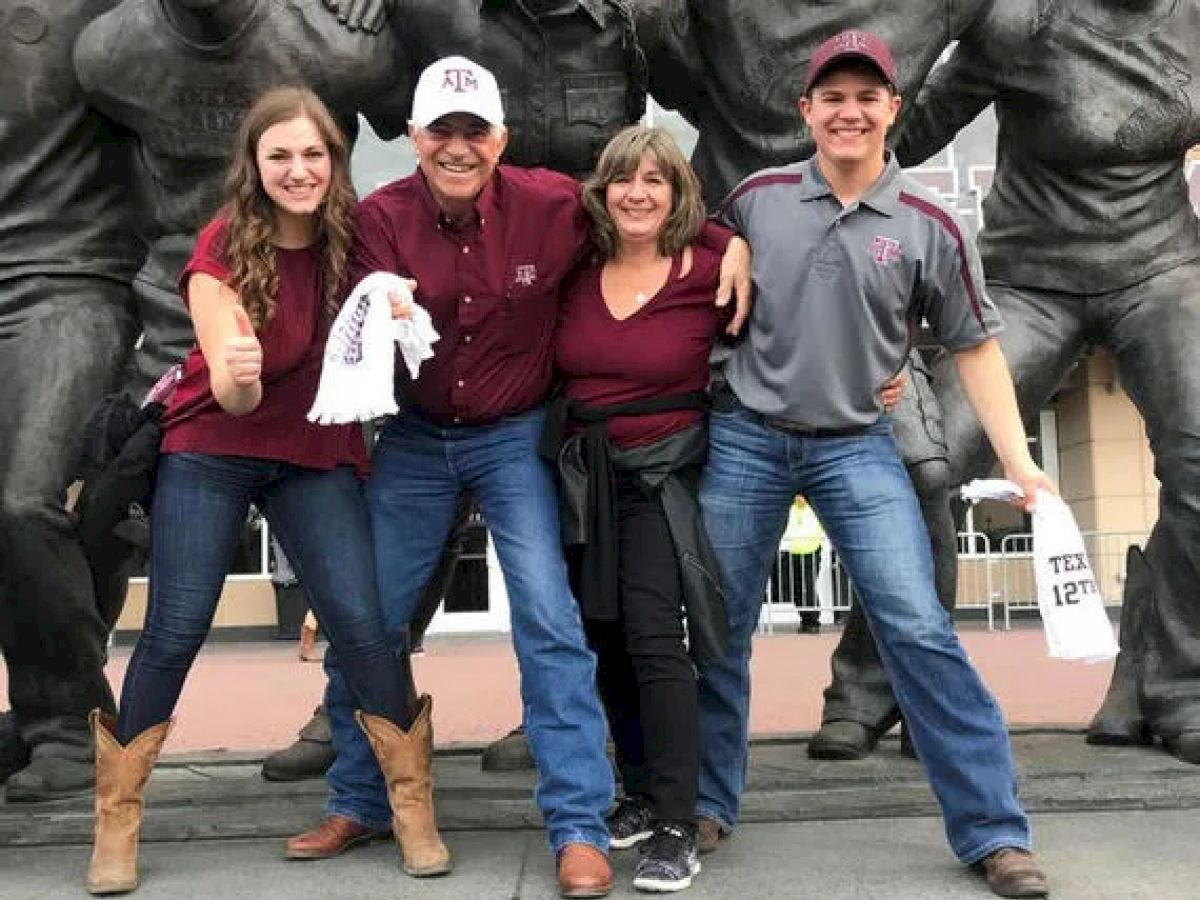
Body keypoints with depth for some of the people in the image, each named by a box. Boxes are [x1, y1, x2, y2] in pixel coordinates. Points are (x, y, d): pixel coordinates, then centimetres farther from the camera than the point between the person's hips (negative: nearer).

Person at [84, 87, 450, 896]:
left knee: (364, 624, -9)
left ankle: (415, 810, 6)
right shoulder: (223, 249, -16)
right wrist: (236, 375, -46)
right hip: (211, 453, -1)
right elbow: (231, 396, -22)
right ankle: (116, 821, 12)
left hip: (317, 455, 2)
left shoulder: (354, 235, -8)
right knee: (175, 630, -5)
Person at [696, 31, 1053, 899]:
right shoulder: (756, 198, -1)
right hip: (745, 437, 2)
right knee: (719, 629, 9)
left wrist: (1020, 461, -6)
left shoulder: (929, 227, -4)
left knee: (919, 629, -9)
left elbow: (976, 348, 0)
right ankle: (707, 804, 29)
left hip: (857, 447, -1)